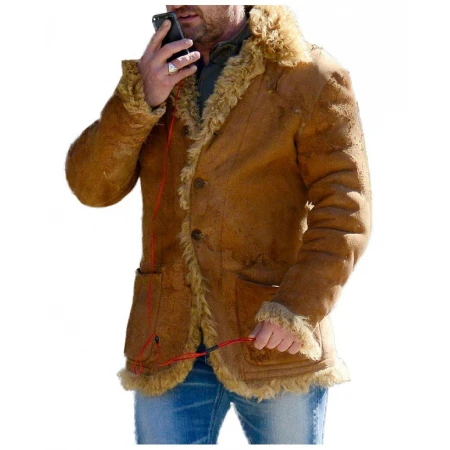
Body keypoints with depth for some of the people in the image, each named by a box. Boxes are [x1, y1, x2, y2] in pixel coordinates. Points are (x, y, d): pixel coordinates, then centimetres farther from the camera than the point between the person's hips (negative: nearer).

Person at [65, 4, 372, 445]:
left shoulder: (310, 77, -3)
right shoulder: (153, 72, 12)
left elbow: (344, 209, -9)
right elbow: (92, 187, 3)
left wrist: (300, 308, -19)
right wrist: (139, 101, -11)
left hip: (273, 344, -3)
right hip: (169, 347, 4)